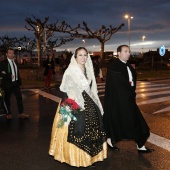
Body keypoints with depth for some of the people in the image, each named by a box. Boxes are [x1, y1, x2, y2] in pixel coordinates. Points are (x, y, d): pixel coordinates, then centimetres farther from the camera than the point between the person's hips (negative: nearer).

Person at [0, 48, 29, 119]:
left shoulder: (15, 62, 12)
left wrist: (19, 81, 12)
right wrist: (9, 76, -23)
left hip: (15, 83, 5)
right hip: (7, 84, -5)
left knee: (19, 97, -1)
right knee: (7, 99, 6)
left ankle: (21, 113, 3)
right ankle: (8, 114, 20)